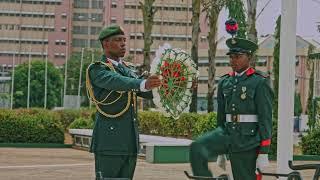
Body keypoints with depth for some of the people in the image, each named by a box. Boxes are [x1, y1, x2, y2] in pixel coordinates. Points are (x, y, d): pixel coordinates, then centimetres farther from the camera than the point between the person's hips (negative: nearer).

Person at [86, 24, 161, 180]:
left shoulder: (127, 70, 19)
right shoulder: (97, 69, -5)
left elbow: (149, 93, 10)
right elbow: (117, 82, -26)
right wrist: (144, 84, -43)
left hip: (130, 141, 7)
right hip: (109, 140, -7)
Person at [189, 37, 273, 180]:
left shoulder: (260, 82, -5)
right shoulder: (225, 82, 14)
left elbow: (266, 119, -8)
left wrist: (263, 153, -12)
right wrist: (221, 152, 22)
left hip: (247, 139, -5)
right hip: (226, 132, 5)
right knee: (196, 148, -22)